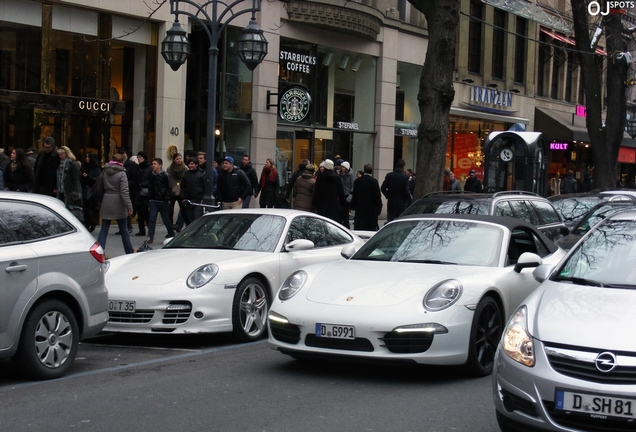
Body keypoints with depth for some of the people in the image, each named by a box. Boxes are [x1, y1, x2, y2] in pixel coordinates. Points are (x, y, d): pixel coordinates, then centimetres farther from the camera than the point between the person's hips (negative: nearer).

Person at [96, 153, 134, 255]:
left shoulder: (105, 172, 3)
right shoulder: (121, 174, -11)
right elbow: (124, 192, -15)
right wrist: (129, 207, -14)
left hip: (106, 202, 3)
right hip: (118, 204, -3)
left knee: (104, 229, 5)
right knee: (123, 229, 9)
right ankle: (129, 251, 20)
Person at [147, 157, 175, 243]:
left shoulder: (165, 175, -8)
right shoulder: (151, 176, 8)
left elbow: (169, 188, -8)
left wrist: (166, 199, -14)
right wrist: (149, 197, 6)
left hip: (163, 201, -4)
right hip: (153, 201, 4)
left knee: (165, 219, 7)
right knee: (152, 218, -6)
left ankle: (171, 234, 26)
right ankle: (150, 237, -8)